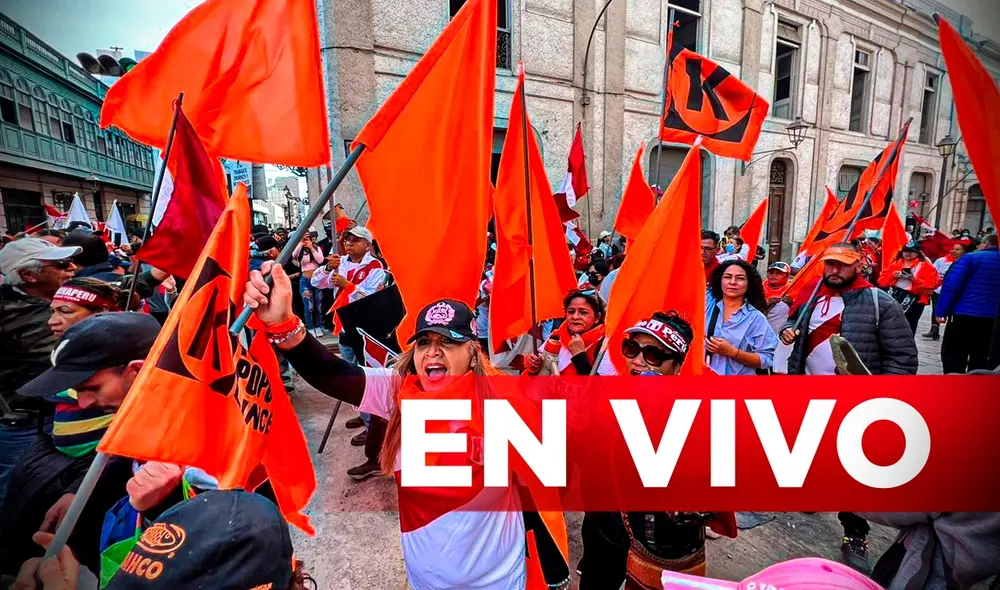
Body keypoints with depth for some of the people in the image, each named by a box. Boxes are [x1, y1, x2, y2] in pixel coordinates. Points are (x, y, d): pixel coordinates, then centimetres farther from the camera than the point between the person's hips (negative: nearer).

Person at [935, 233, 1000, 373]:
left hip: (964, 316, -5)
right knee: (980, 363, 14)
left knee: (953, 360, 0)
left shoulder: (971, 257, -3)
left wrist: (940, 311, -11)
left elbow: (951, 286, -13)